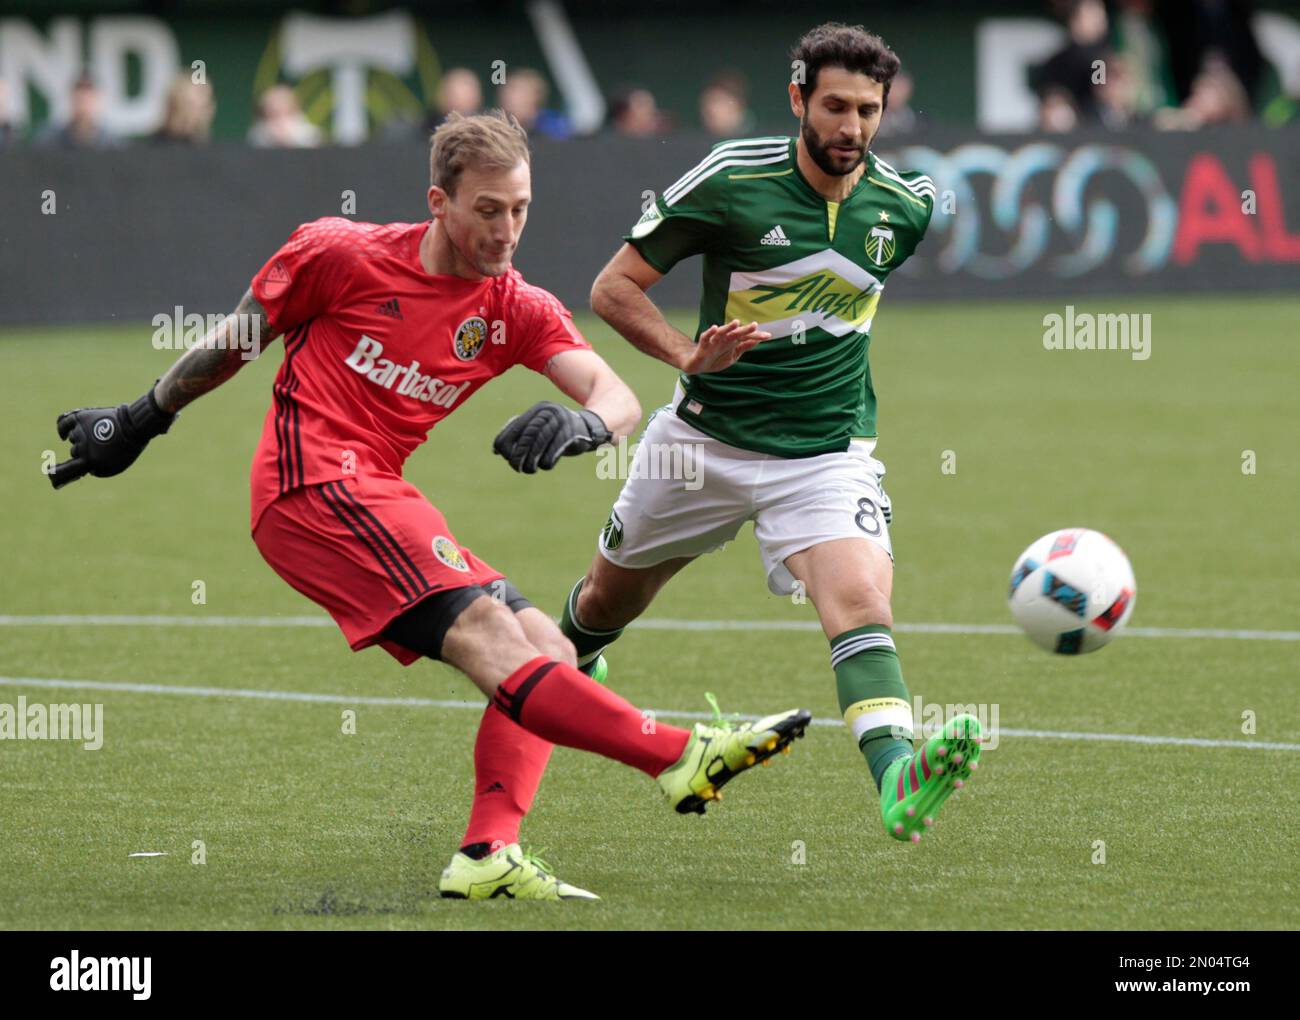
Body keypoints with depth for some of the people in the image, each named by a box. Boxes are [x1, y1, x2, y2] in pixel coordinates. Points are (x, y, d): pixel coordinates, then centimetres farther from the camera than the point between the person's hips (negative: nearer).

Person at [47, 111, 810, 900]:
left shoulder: (519, 310, 8)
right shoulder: (342, 254, -3)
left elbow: (618, 399, -6)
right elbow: (235, 342, 10)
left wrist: (583, 423, -30)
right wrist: (140, 422, 18)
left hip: (378, 498, 7)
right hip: (315, 486, -7)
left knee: (549, 651, -4)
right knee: (488, 631, -22)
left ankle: (488, 856, -16)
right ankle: (680, 757, -35)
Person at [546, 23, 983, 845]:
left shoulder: (905, 206, -5)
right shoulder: (731, 180, -15)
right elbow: (615, 286, -10)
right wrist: (689, 354, -25)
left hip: (829, 454, 0)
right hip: (706, 439, 0)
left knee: (862, 599, -27)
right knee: (612, 597, 20)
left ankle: (898, 781, -46)